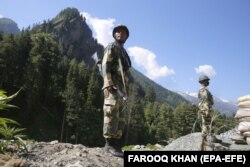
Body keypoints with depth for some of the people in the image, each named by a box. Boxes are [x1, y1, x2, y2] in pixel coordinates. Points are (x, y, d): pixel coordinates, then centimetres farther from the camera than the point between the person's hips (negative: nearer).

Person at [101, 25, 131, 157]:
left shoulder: (123, 52, 29)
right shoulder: (111, 47, 4)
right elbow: (105, 66, -10)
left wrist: (125, 90, 17)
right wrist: (109, 84, -23)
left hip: (121, 89, 9)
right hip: (113, 86, -9)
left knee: (121, 118, 5)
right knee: (112, 115, -15)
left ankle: (116, 144, 8)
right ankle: (109, 144, -12)